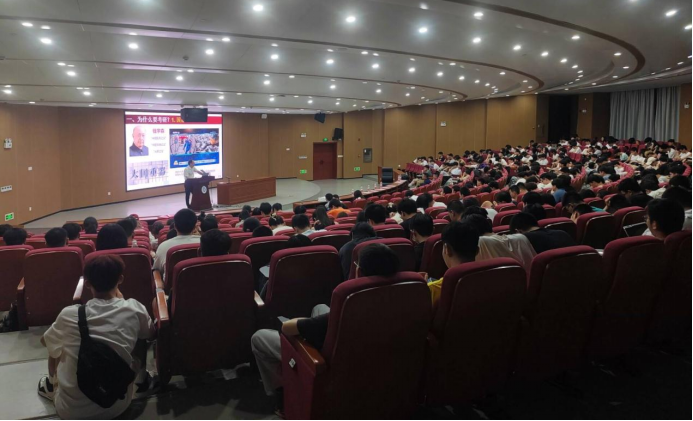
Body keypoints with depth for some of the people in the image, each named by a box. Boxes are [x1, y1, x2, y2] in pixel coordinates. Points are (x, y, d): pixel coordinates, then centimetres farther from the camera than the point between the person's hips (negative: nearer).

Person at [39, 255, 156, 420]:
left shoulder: (69, 315, -13)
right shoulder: (134, 309, -13)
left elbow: (46, 342, 10)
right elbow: (151, 334, 10)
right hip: (118, 406, 0)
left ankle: (53, 386, 47)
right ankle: (141, 381, 39)